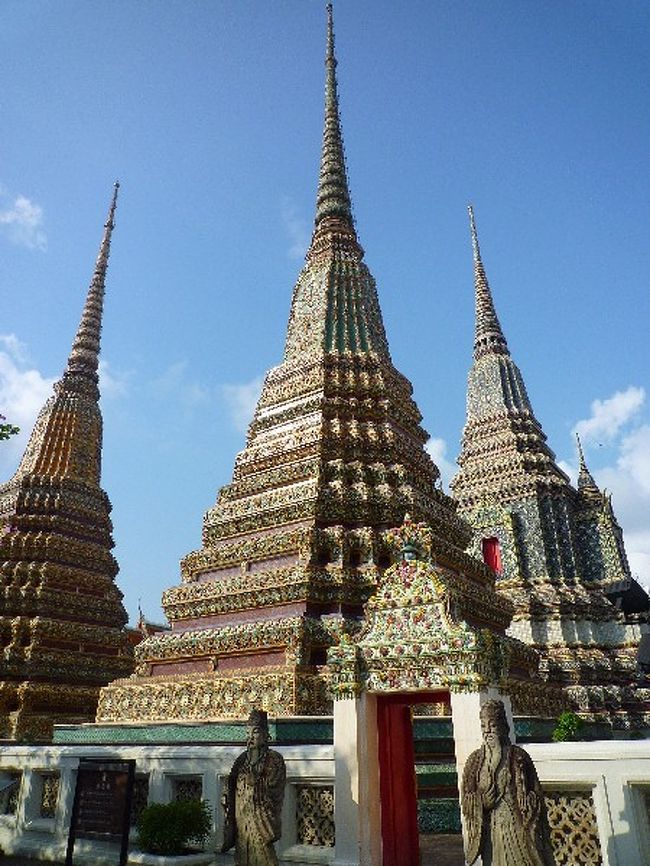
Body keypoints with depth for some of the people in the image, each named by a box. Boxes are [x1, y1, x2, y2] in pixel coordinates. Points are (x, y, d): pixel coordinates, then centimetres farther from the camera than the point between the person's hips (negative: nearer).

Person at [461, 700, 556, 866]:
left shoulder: (519, 756, -3)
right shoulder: (475, 760, 3)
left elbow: (535, 797, 0)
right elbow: (466, 801, 6)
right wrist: (483, 800, -13)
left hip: (519, 827, -2)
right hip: (491, 832, 2)